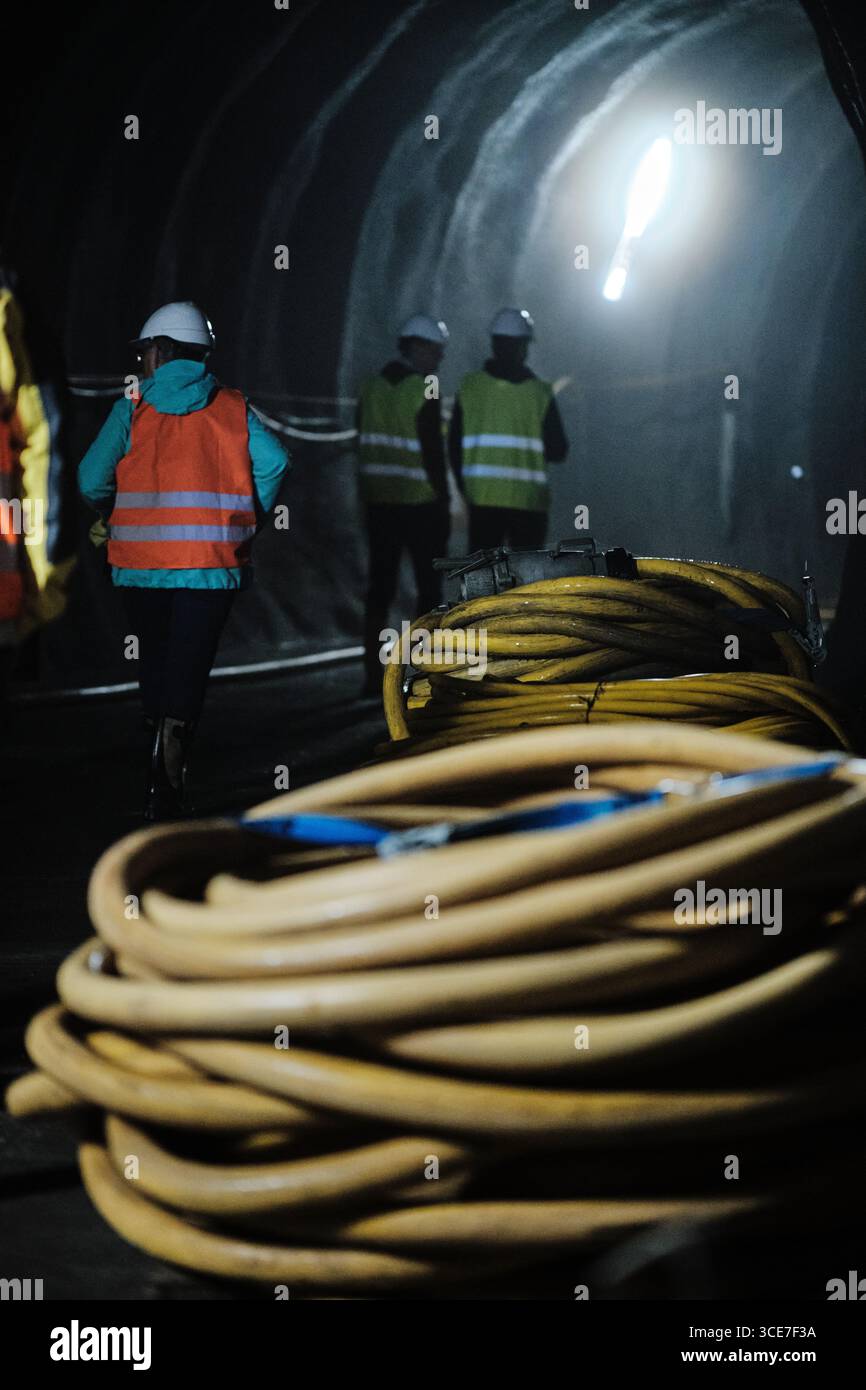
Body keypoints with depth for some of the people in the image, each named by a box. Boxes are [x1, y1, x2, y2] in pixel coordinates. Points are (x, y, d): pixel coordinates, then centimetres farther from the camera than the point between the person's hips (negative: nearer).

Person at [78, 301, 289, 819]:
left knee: (155, 661, 18)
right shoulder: (233, 407, 5)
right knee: (189, 665, 0)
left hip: (142, 562, 1)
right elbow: (273, 460, -8)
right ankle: (173, 756, -24)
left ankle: (162, 776, 27)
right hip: (211, 562, -1)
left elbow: (93, 478, -7)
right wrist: (247, 521, 5)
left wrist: (116, 518, 13)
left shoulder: (133, 408, 2)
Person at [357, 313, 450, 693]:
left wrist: (370, 495, 16)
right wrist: (443, 499, -8)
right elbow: (433, 452, -15)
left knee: (379, 588, 9)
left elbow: (364, 445, 11)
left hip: (378, 501, 6)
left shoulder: (371, 388, 7)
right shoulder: (424, 392, -12)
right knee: (429, 586, 3)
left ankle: (373, 674, 11)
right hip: (420, 502, -6)